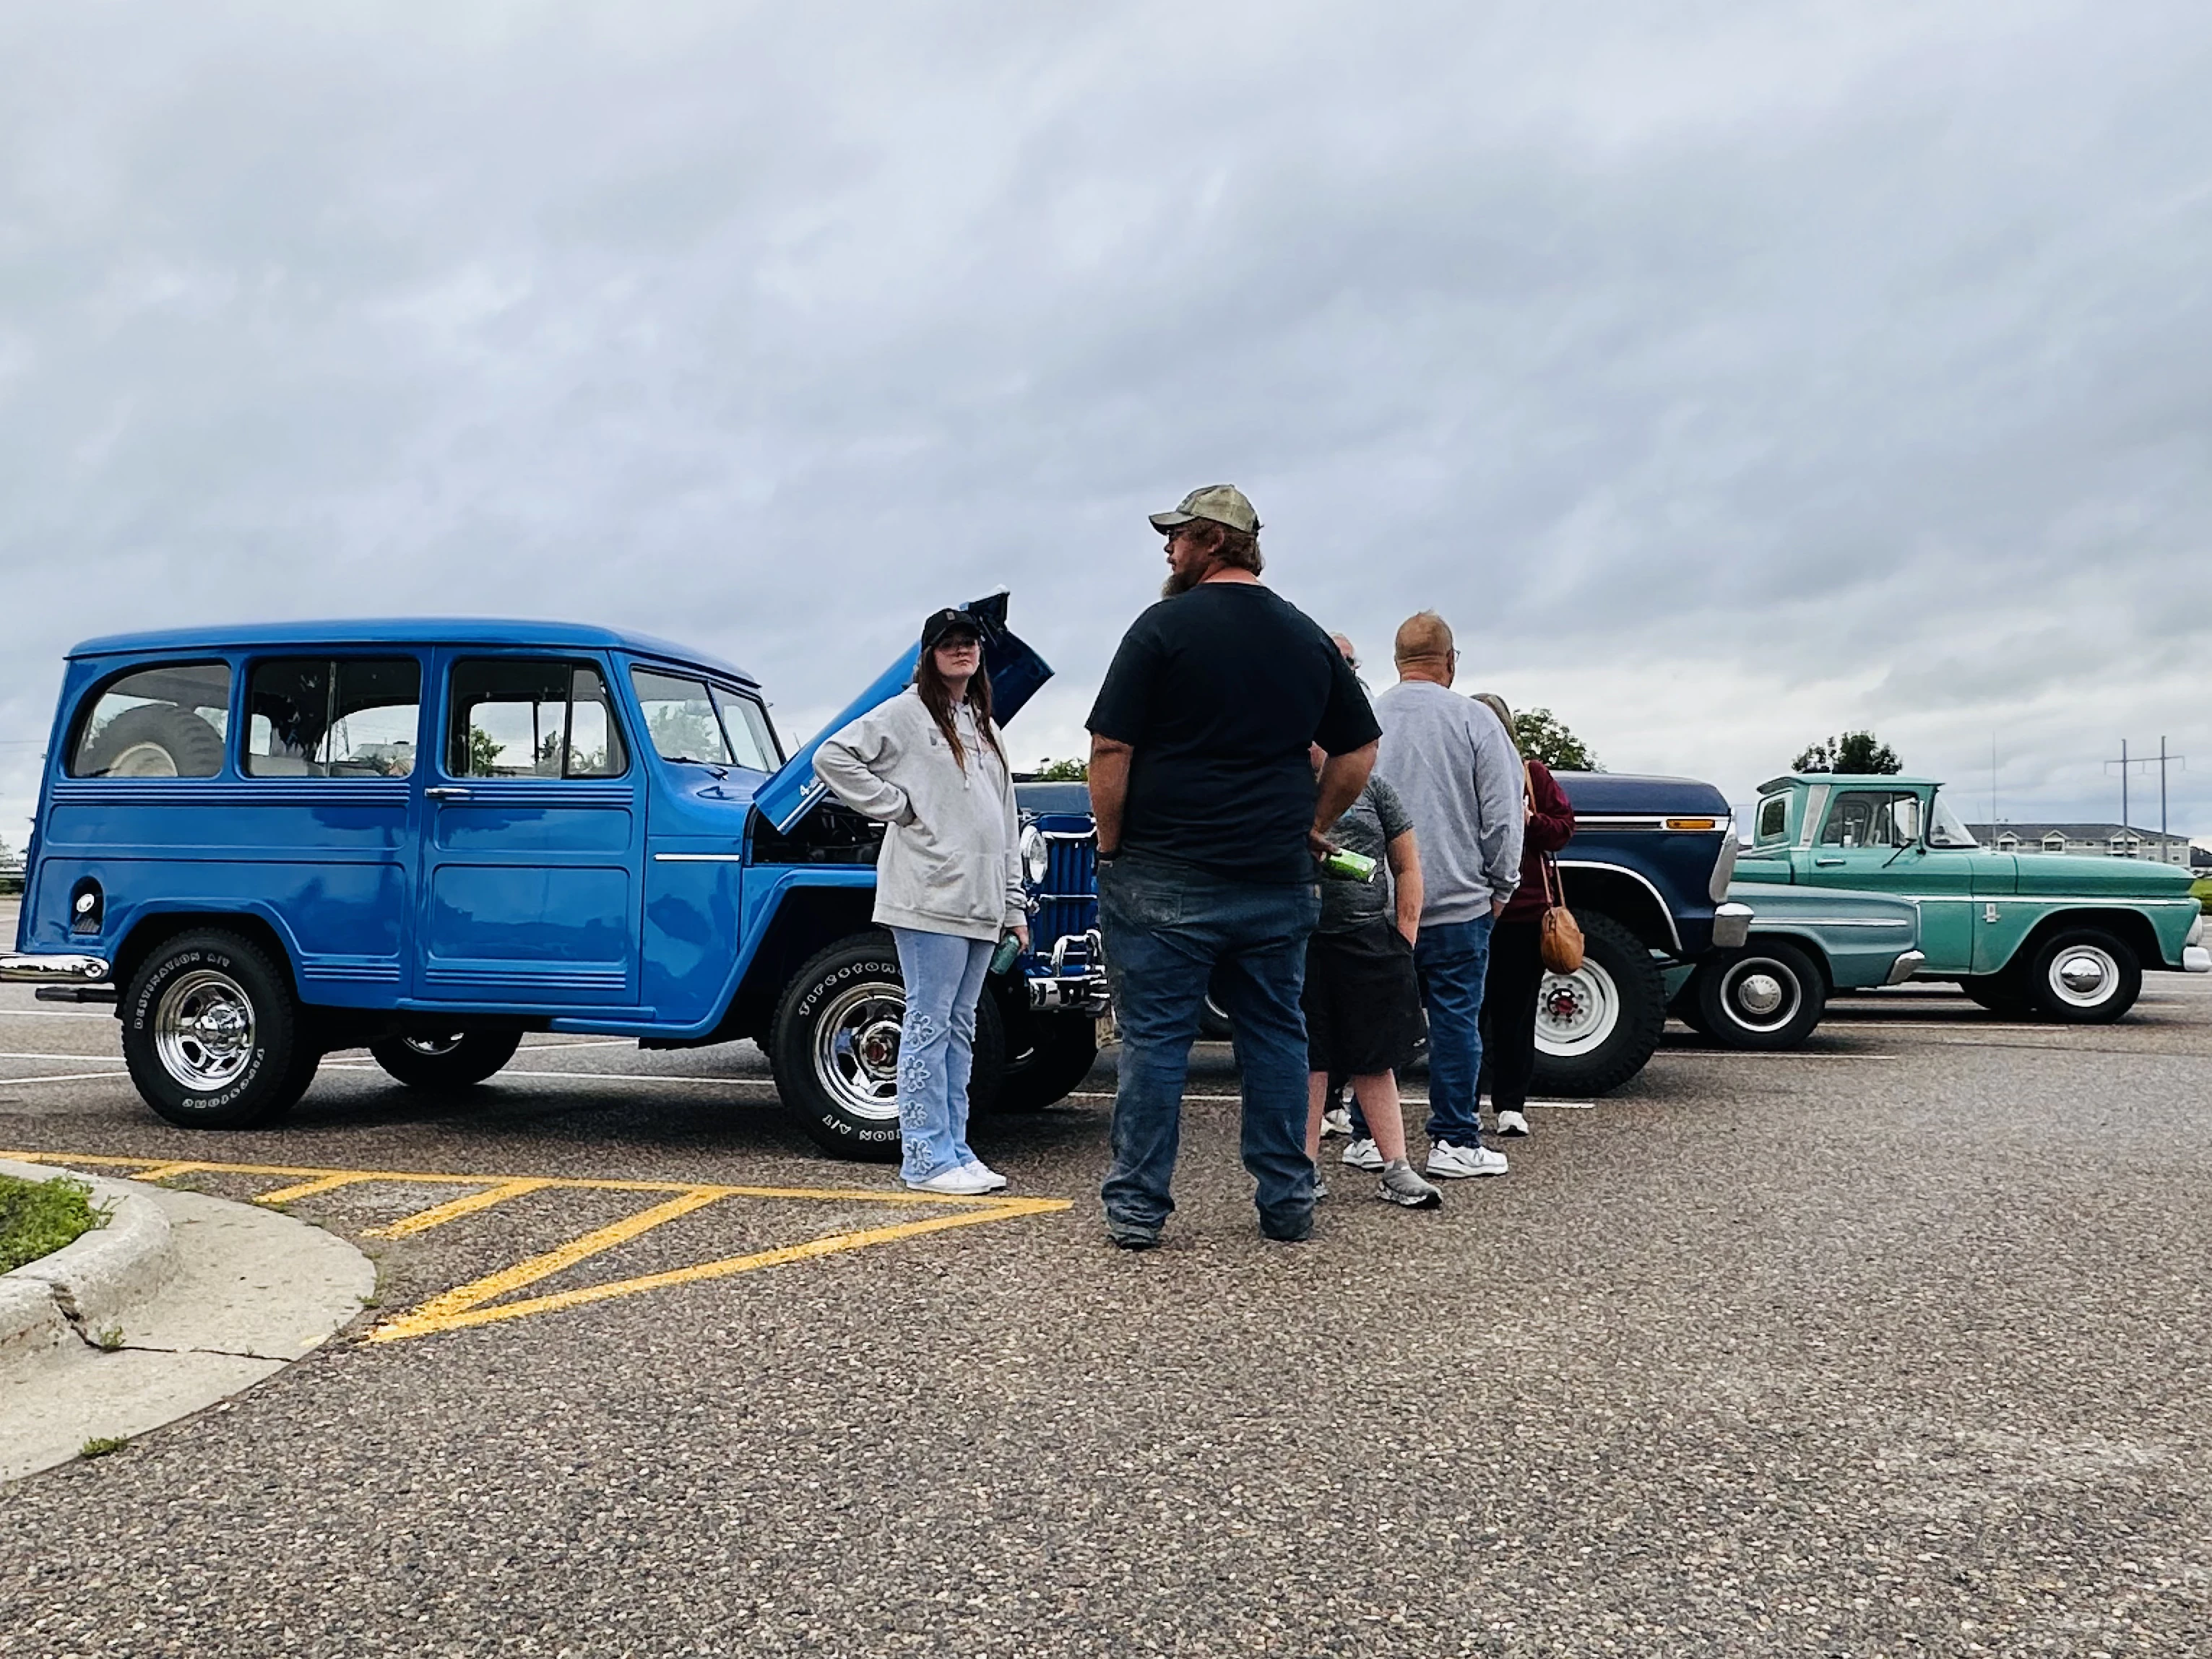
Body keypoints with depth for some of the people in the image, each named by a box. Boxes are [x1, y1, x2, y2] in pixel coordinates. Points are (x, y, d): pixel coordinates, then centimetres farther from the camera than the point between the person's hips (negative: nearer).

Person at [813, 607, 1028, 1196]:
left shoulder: (985, 728, 21)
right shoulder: (907, 712, -2)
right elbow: (831, 758, -11)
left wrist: (1014, 906, 17)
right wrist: (897, 806, -11)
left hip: (981, 904, 8)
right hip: (930, 898, -8)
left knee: (959, 1030, 11)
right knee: (928, 1026, -5)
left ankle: (955, 1150, 18)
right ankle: (927, 1159, 0)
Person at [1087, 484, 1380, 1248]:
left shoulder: (1164, 627, -5)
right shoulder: (1309, 637, 12)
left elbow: (1110, 752, -10)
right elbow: (1358, 753, 16)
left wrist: (1110, 845, -1)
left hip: (1165, 877, -5)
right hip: (1278, 882, 5)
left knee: (1154, 1036, 2)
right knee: (1275, 1036, 12)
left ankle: (1138, 1207, 6)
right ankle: (1287, 1203, 18)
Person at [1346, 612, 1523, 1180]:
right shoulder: (1473, 720, -6)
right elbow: (1503, 814, -4)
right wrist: (1501, 887, 8)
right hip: (1456, 901, -3)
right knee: (1455, 1019, 4)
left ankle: (1369, 1136, 16)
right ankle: (1454, 1141, 8)